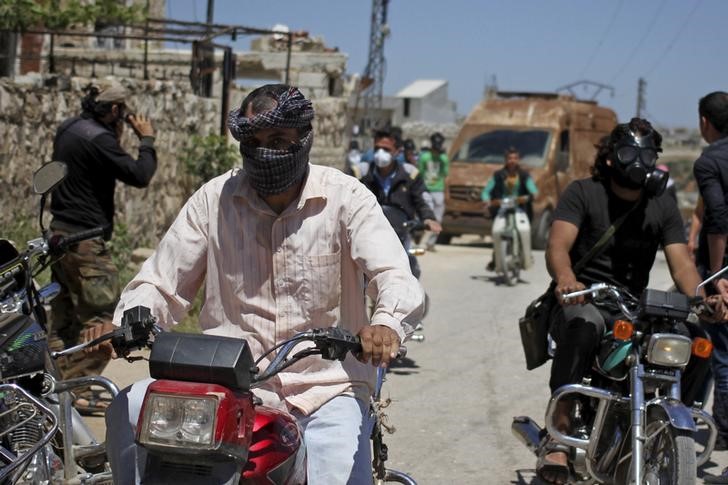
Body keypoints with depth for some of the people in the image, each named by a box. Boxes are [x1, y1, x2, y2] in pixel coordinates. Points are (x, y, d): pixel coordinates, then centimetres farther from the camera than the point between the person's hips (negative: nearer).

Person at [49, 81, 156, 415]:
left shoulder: (68, 129, 12)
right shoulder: (98, 138, -18)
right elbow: (139, 175, -20)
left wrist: (117, 136, 14)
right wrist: (147, 141, -6)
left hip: (61, 233, 10)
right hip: (86, 238, -10)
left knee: (65, 314, 15)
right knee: (101, 316, -7)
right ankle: (80, 391, -9)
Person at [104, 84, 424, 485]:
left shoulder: (346, 197, -2)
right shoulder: (214, 199, 6)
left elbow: (396, 278, -14)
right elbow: (162, 282, 8)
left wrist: (386, 322, -38)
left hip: (325, 387, -2)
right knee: (128, 411, -22)